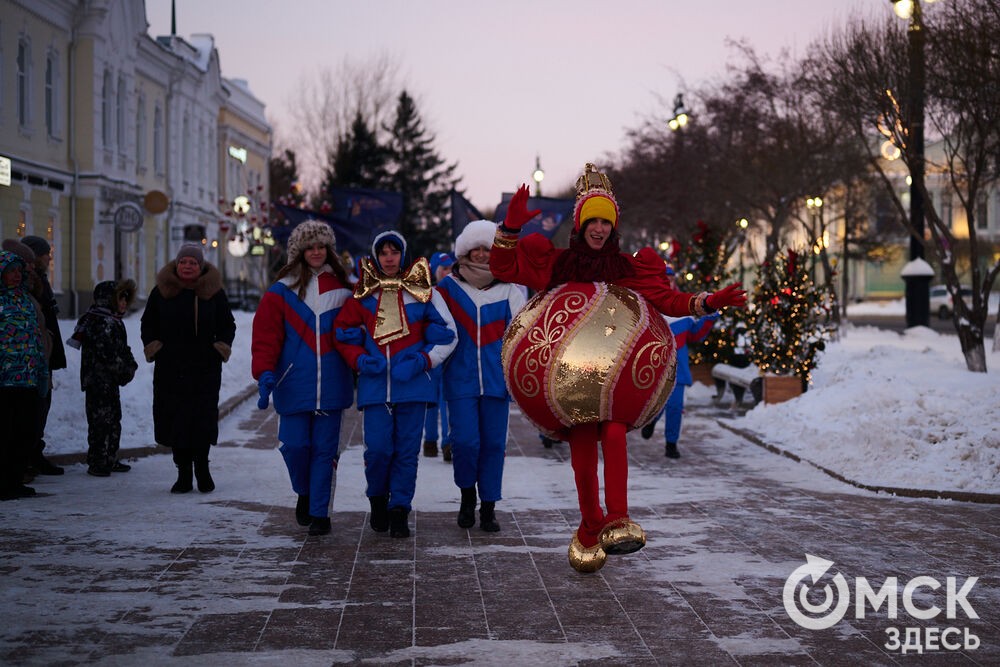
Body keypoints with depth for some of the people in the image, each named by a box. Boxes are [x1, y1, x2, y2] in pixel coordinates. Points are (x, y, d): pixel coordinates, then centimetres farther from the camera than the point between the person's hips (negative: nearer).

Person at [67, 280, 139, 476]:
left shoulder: (114, 322, 17)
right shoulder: (102, 323, -16)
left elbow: (123, 349, 22)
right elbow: (107, 354, -22)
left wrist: (130, 365, 4)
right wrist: (125, 371, -12)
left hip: (110, 382, 11)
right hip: (100, 381, -11)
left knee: (113, 420, 16)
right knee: (101, 421, -7)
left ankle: (110, 460, 25)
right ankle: (97, 463, -2)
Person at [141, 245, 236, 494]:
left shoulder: (214, 292, 5)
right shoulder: (162, 291, 6)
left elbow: (228, 325, 14)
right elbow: (148, 324, 16)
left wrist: (221, 349, 0)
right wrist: (153, 348, 1)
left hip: (205, 368, -1)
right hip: (170, 369, 1)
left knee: (204, 419, -3)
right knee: (174, 420, 0)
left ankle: (201, 466, 17)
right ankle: (183, 472, 10)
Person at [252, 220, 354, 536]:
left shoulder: (341, 290, 9)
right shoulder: (281, 292, 2)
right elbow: (266, 337, -3)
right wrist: (265, 374, -14)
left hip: (331, 386, 1)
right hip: (293, 386, -1)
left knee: (325, 450, 2)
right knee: (294, 445, -1)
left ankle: (319, 512, 11)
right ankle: (304, 493, 27)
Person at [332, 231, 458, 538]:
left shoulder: (423, 291, 4)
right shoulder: (363, 294, 8)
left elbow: (446, 336, 6)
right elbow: (344, 334, 13)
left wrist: (421, 362, -7)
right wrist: (360, 360, -5)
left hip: (412, 383, 0)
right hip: (375, 383, 1)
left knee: (407, 449, 0)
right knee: (377, 448, -6)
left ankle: (399, 511, 10)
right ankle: (378, 499, 20)